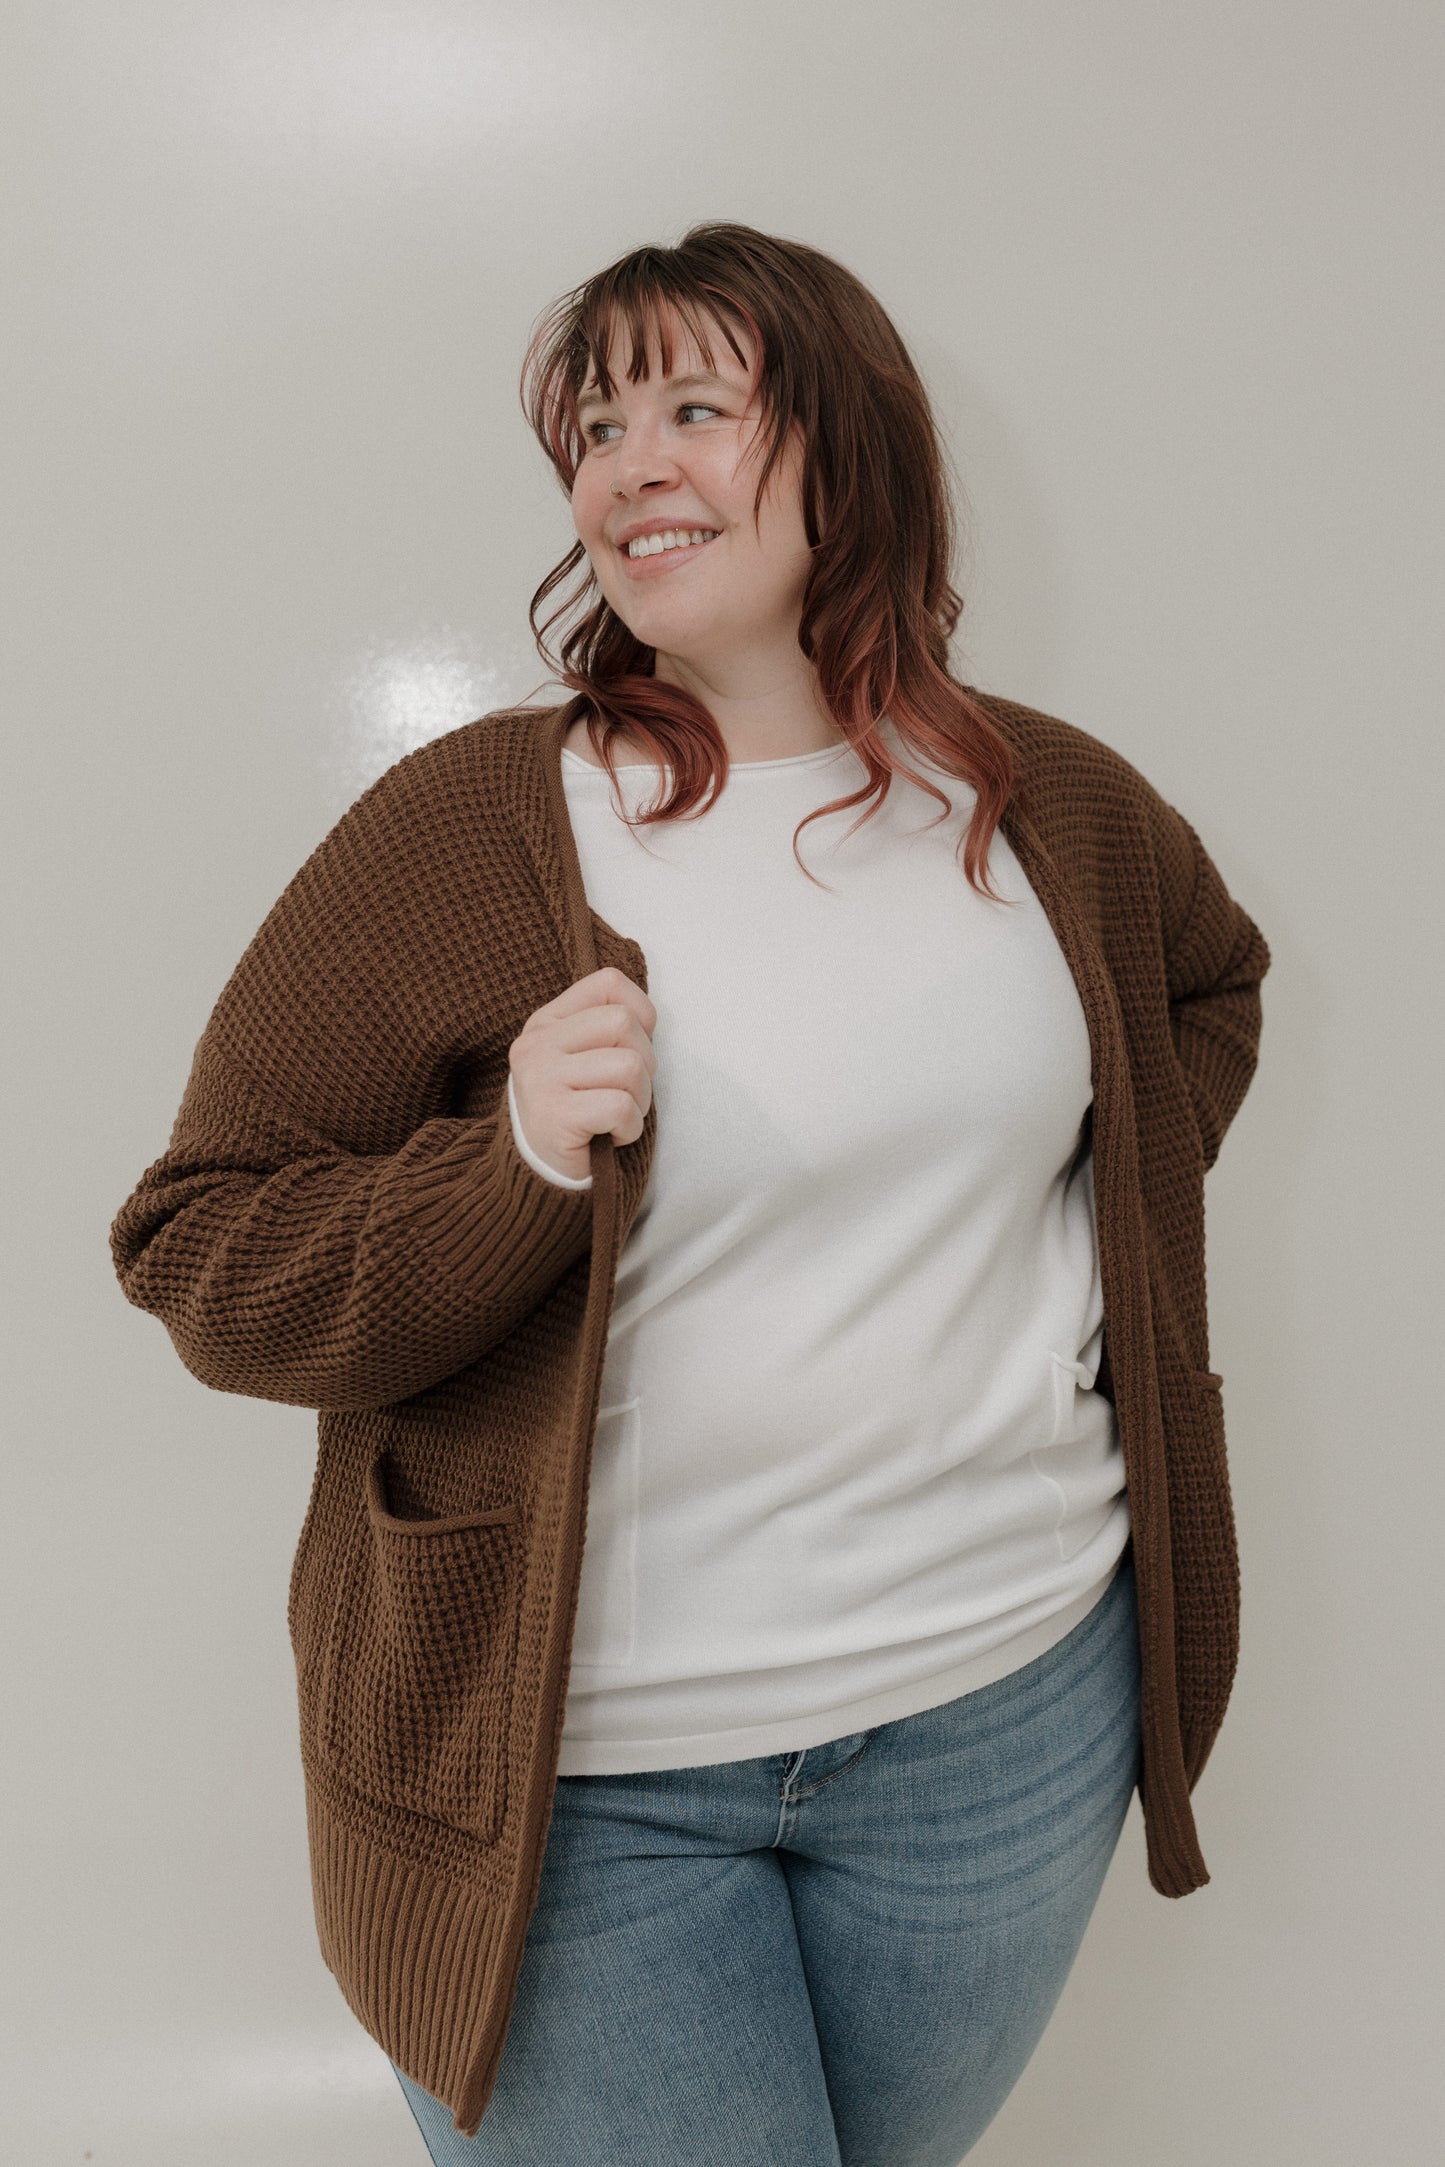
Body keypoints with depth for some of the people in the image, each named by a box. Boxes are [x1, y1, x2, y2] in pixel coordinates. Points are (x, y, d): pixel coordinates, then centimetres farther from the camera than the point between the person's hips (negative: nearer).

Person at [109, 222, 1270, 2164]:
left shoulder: (1058, 804, 0)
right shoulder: (467, 824, -12)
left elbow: (1210, 980, 22)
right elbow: (200, 1260, -10)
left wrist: (1104, 1255, 9)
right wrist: (511, 1173, -27)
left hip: (1009, 1704, 4)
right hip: (577, 1762, -3)